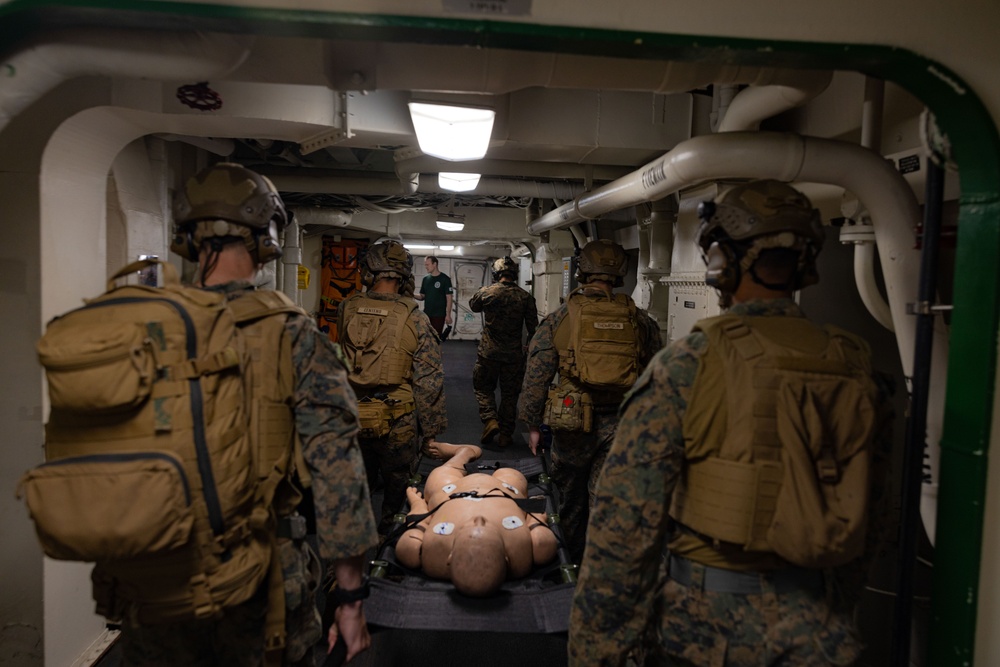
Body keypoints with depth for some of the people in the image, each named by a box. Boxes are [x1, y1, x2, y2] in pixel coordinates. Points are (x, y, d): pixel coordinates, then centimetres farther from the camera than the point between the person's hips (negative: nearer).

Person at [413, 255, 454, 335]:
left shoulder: (444, 279, -6)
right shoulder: (426, 279, 9)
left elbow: (449, 298, -7)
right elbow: (422, 296, 13)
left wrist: (448, 315, -11)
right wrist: (413, 295, -7)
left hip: (439, 315, -5)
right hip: (426, 314, 5)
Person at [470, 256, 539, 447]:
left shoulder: (486, 292, -8)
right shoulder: (525, 297, -6)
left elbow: (473, 306, 14)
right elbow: (533, 328, -1)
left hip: (489, 352, -1)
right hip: (514, 354, 1)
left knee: (483, 388, 18)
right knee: (509, 394, 12)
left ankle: (490, 420, -1)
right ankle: (505, 435, 17)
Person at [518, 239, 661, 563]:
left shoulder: (558, 319, -4)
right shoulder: (641, 321, 1)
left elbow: (536, 378, -3)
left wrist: (533, 425, 7)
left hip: (573, 424, 0)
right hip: (622, 426, 1)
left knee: (571, 497, 19)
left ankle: (573, 562, 38)